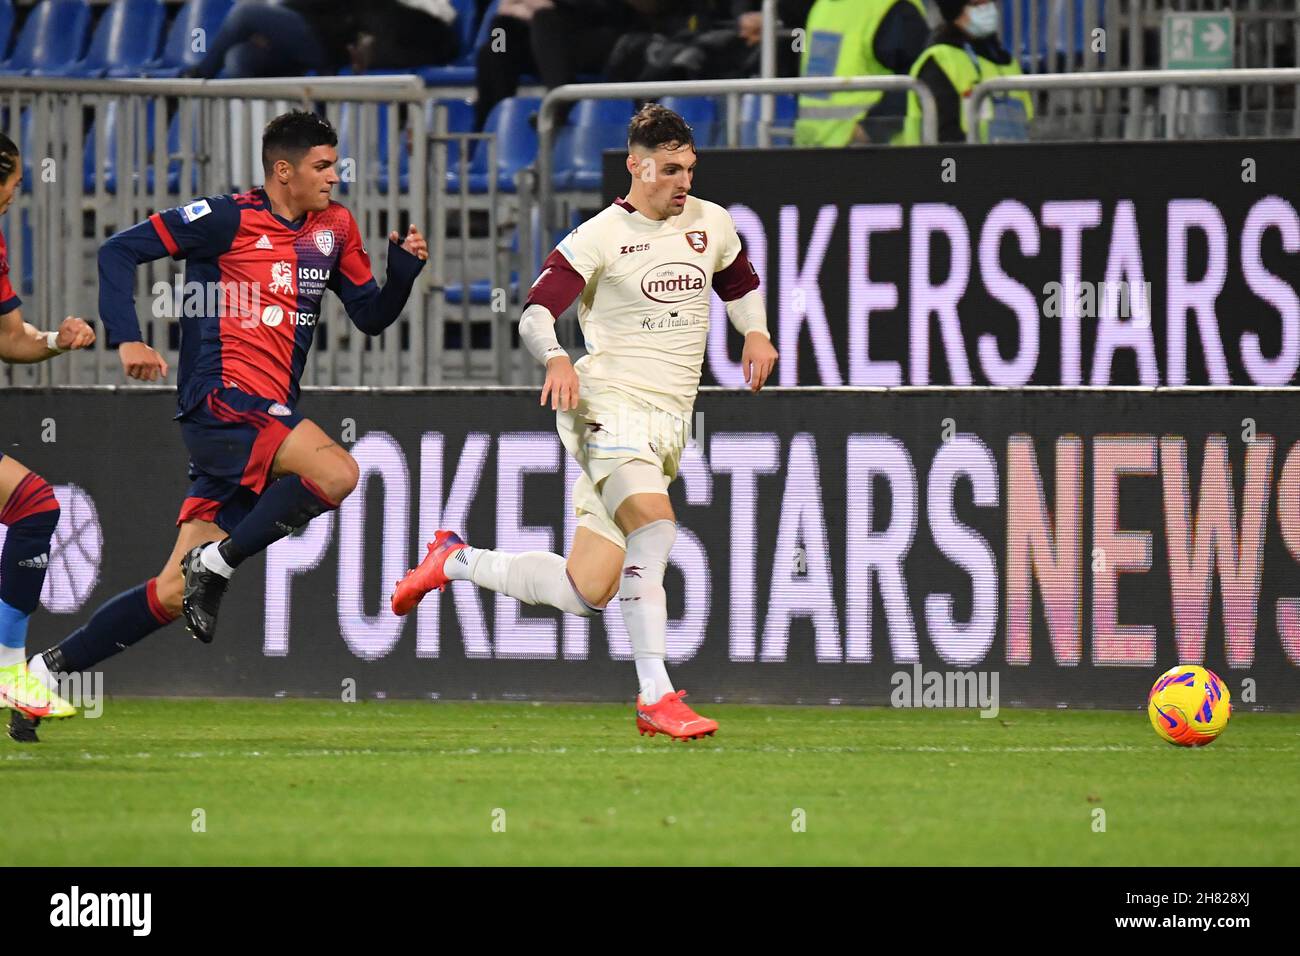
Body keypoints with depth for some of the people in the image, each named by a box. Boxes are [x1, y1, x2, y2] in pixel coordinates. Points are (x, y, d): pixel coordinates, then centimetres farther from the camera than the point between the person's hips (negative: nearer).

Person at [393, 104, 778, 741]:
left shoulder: (711, 224, 13)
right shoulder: (600, 237, -5)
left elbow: (741, 284, 32)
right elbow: (536, 313, -11)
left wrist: (755, 332, 11)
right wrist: (555, 358, -32)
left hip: (668, 422, 6)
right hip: (607, 402, -6)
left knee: (585, 592, 0)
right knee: (654, 521, -32)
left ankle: (457, 562, 24)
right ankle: (655, 696, -29)